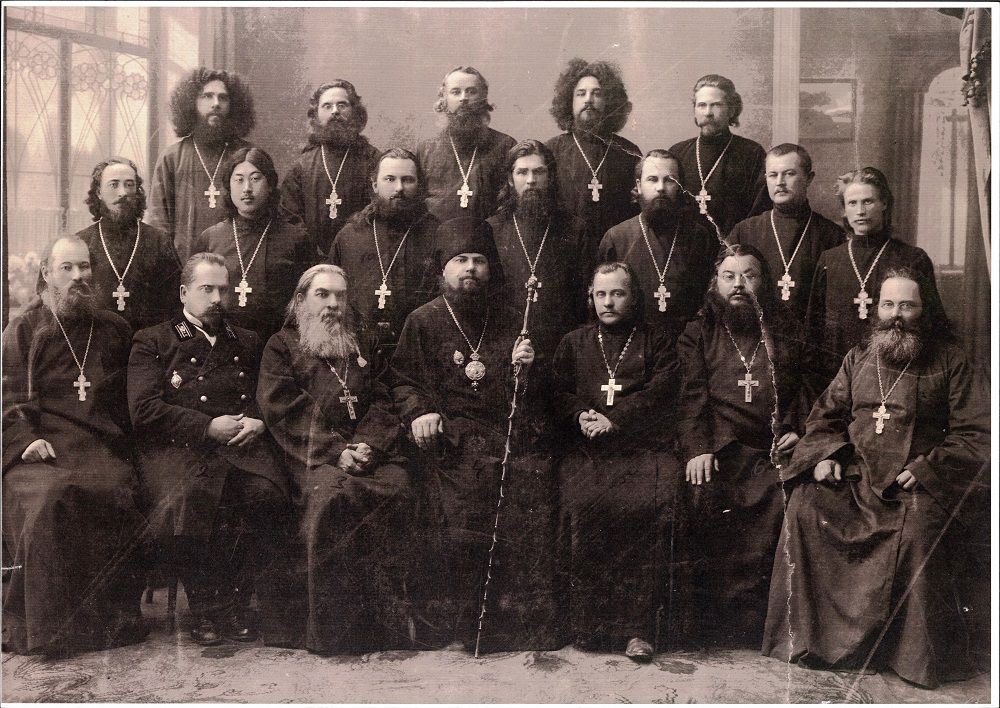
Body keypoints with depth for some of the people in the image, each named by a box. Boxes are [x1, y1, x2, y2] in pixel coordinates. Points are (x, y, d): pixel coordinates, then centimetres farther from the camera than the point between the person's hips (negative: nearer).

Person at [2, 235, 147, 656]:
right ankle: (40, 626, -19)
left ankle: (113, 619, -16)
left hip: (101, 447, 1)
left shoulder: (115, 330, 18)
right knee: (47, 498, -31)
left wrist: (121, 440, 4)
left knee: (115, 492, -29)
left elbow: (131, 399, 19)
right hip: (41, 448, -1)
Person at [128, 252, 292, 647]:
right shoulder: (152, 343, 13)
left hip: (242, 447, 2)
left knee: (267, 495, -30)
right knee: (186, 500, -34)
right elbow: (144, 411, 0)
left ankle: (236, 600, -13)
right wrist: (209, 427, -9)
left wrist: (260, 422, -2)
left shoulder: (248, 344, 25)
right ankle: (205, 607, -13)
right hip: (177, 449, -2)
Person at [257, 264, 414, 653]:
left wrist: (367, 444, -7)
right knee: (332, 495, -35)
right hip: (312, 455, -3)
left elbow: (382, 402, 14)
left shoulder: (363, 344, 25)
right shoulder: (281, 346, 13)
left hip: (368, 450, 3)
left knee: (398, 489, -29)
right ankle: (331, 629, -25)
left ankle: (388, 618, -20)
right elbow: (284, 413, 0)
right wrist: (336, 451, -12)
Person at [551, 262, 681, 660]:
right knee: (582, 505, -27)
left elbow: (661, 392, 2)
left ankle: (640, 627, -23)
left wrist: (613, 419, -10)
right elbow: (558, 393, 16)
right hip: (588, 450, 2)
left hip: (645, 448, -1)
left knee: (649, 507, -29)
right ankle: (587, 623, -17)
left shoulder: (656, 343, 17)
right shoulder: (574, 343, 24)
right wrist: (582, 416, -6)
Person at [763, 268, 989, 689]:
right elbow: (825, 416, 21)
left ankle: (923, 657, -15)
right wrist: (825, 456, 0)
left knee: (917, 529, -35)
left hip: (918, 483, -3)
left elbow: (975, 433, 1)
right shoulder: (858, 358, 17)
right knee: (803, 508, -23)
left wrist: (926, 469, -12)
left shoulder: (949, 359, 6)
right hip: (855, 475, 4)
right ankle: (805, 636, -12)